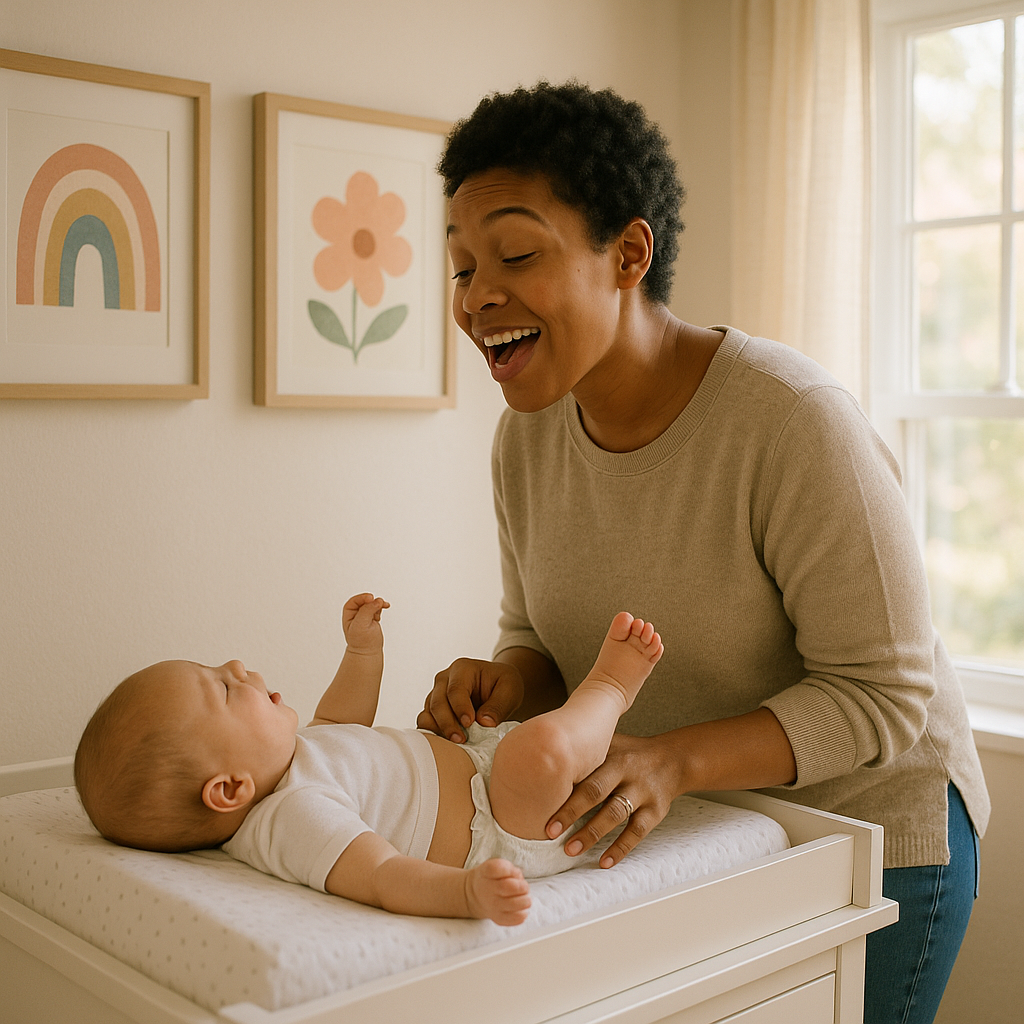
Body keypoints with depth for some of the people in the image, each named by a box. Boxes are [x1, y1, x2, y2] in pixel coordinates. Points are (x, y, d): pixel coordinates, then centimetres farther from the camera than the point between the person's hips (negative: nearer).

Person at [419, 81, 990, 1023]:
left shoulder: (793, 419, -28)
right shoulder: (527, 435, -8)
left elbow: (881, 694, -23)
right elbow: (543, 637, 4)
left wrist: (672, 760, -36)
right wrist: (505, 684, -19)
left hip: (868, 830, -5)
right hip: (687, 830, 6)